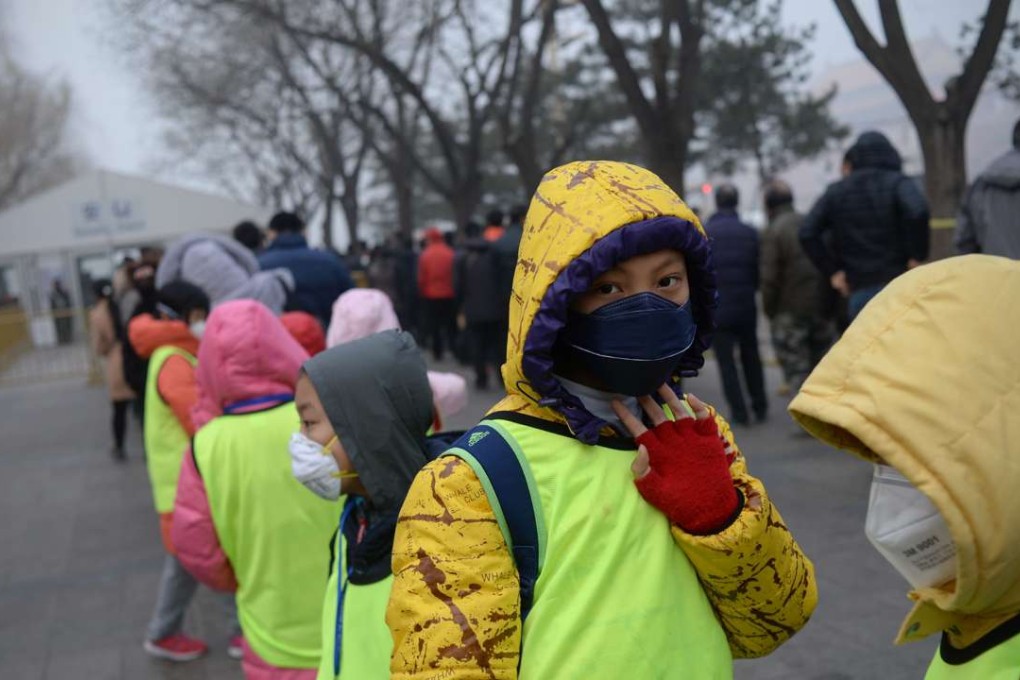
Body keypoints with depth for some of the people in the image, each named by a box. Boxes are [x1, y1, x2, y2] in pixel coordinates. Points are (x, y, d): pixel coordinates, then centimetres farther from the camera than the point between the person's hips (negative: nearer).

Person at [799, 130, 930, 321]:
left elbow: (807, 233, 4)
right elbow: (917, 212, -20)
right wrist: (916, 257, -7)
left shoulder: (836, 192, 11)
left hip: (859, 290, 3)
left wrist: (832, 272, 6)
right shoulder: (898, 183, 1)